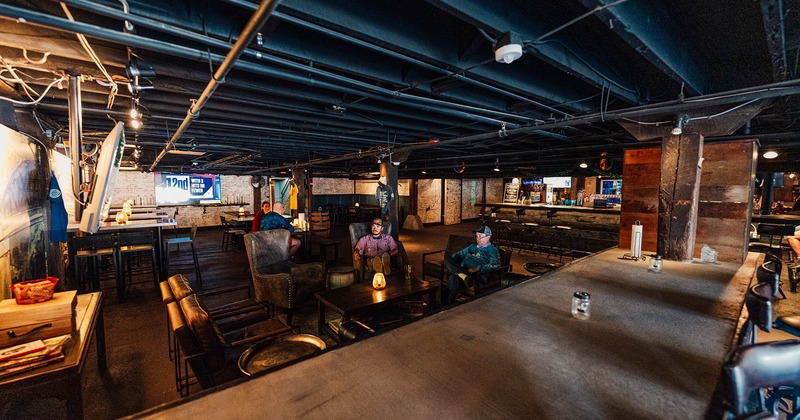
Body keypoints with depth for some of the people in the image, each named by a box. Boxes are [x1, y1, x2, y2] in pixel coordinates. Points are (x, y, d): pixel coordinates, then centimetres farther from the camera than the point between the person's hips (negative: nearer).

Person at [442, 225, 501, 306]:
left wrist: (477, 269, -19)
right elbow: (459, 254, 35)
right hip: (462, 270, 7)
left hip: (477, 275, -7)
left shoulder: (492, 250, 10)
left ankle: (447, 302, -32)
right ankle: (463, 276, -42)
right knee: (447, 260, -24)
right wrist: (450, 260, 12)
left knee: (454, 277, -36)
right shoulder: (472, 247, 32)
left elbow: (495, 265, -8)